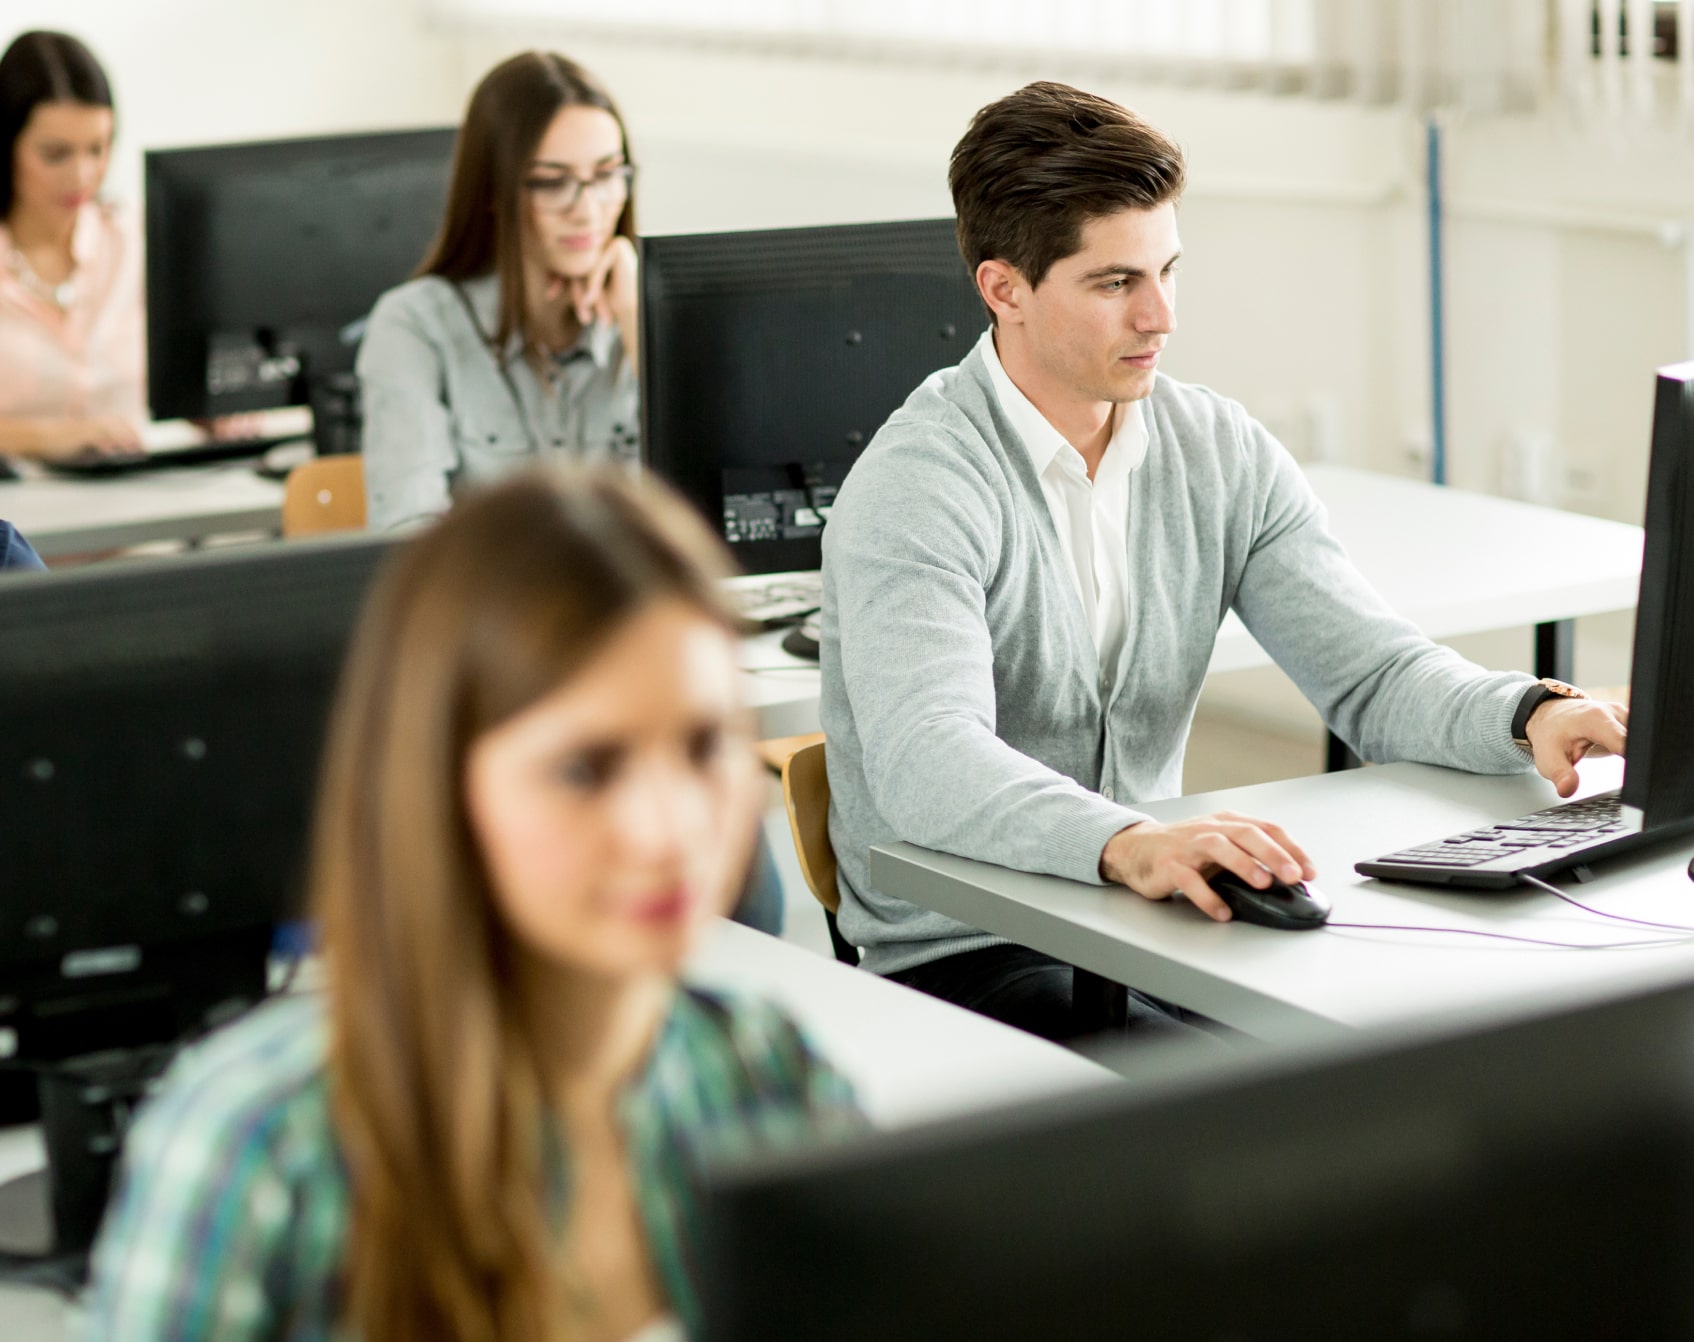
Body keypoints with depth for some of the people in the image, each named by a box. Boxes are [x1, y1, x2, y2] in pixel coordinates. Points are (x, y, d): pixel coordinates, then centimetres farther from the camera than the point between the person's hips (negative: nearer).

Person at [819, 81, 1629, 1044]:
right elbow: (927, 762, -32)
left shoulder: (1222, 452, 6)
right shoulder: (917, 487, -16)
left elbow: (1372, 670, 3)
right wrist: (1126, 845, -50)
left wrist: (1531, 715, -19)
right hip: (962, 956, -6)